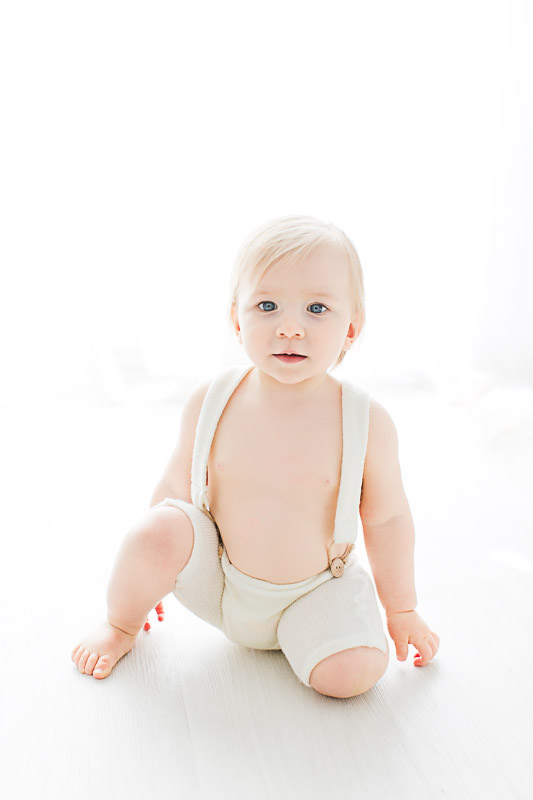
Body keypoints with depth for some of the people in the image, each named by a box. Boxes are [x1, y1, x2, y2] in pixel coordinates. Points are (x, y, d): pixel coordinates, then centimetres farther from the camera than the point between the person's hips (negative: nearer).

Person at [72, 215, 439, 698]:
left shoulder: (367, 424, -18)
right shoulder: (210, 404, -14)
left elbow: (386, 519, -5)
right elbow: (176, 488, 0)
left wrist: (401, 610, 5)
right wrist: (149, 575, 10)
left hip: (313, 590, -1)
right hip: (215, 579, 1)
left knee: (355, 673, -23)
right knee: (154, 530, -25)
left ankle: (293, 634, 10)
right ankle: (122, 626, 7)